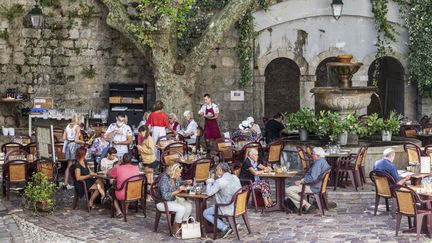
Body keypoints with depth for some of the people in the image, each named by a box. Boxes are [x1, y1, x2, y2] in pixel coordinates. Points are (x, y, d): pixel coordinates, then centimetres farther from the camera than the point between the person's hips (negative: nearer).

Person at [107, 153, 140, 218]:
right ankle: (126, 209, 34)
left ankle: (119, 211, 14)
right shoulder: (136, 168, -3)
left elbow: (108, 174, 6)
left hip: (122, 196, -4)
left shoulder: (118, 168, -13)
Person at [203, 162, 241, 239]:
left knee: (205, 213, 7)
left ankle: (224, 228, -4)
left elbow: (209, 193, -12)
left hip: (229, 209, -8)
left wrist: (211, 180, 0)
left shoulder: (220, 181, -19)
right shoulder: (235, 177, 4)